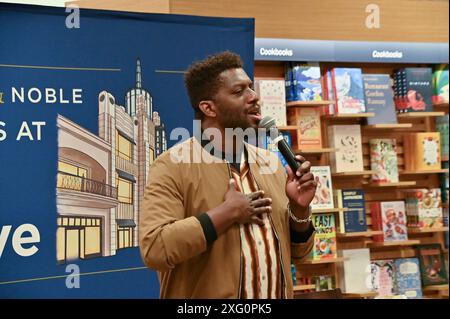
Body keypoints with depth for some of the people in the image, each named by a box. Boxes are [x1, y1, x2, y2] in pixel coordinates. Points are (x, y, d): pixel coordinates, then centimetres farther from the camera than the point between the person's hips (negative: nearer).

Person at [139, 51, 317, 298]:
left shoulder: (270, 163, 2)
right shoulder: (172, 166, -14)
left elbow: (297, 250, 7)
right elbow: (154, 249, -25)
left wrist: (299, 208, -12)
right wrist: (229, 212, -23)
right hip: (209, 292, -5)